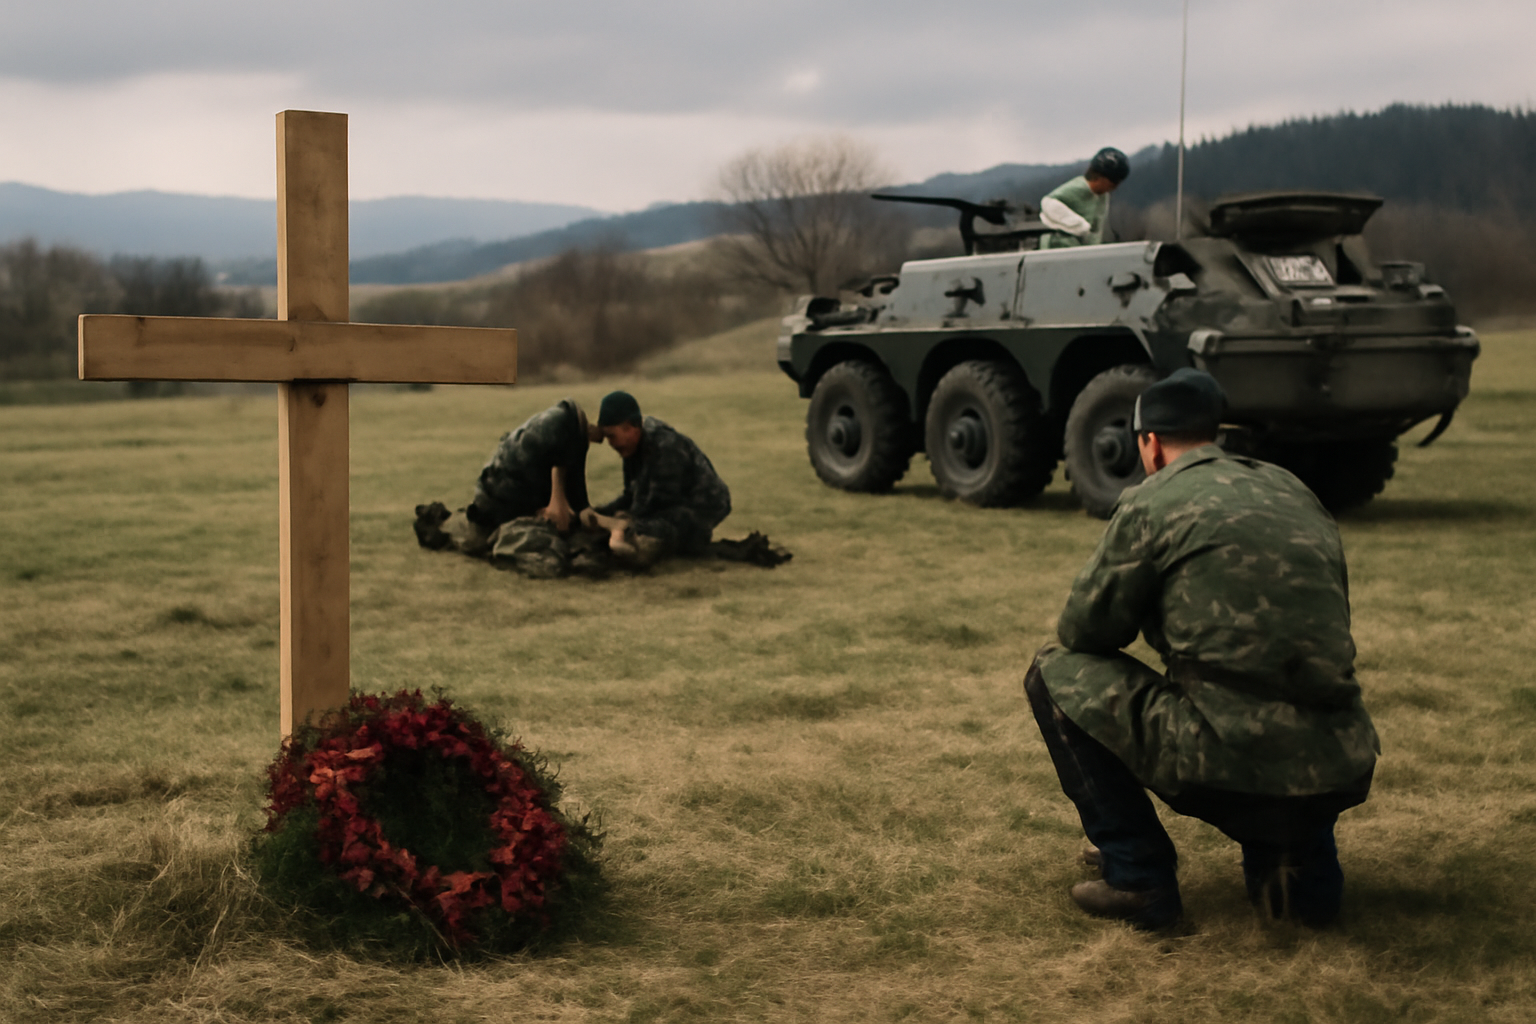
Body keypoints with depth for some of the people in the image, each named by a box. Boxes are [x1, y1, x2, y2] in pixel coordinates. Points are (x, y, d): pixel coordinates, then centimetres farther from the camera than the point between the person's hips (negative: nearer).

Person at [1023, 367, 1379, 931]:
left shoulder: (1151, 503, 0)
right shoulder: (1293, 490, 19)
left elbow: (1081, 631, 5)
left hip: (1232, 767, -6)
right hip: (1342, 774, 6)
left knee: (1056, 673, 11)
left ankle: (1137, 877, 10)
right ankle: (1303, 864, 16)